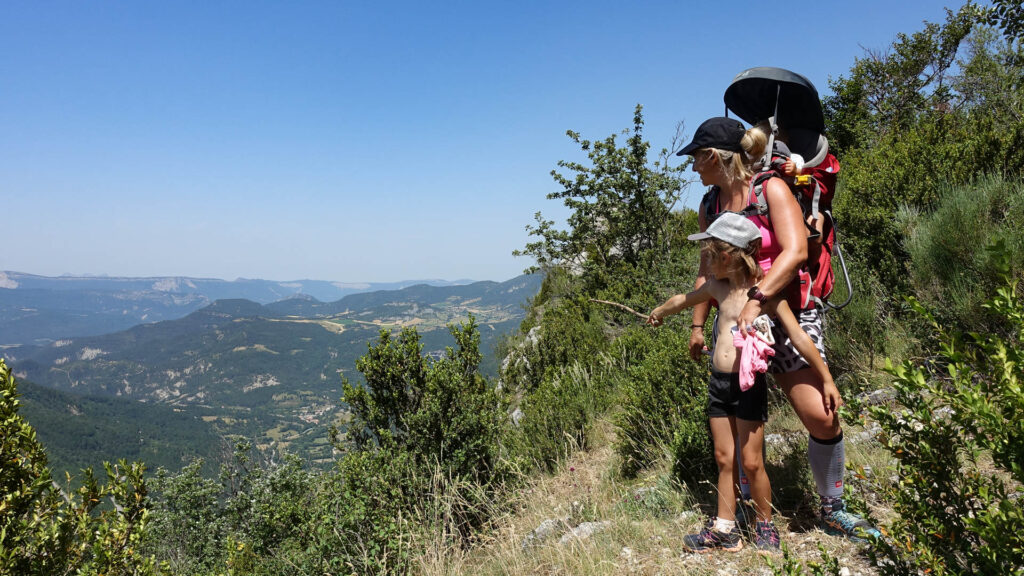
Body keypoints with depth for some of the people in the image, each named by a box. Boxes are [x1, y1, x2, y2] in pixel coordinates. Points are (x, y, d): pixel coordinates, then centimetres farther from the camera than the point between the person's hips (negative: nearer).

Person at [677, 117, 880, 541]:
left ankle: (832, 510, 14)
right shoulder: (709, 207, 9)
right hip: (735, 319, 4)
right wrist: (697, 324, 13)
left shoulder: (772, 189, -7)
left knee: (821, 417, -9)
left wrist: (757, 300, -28)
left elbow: (795, 251, -20)